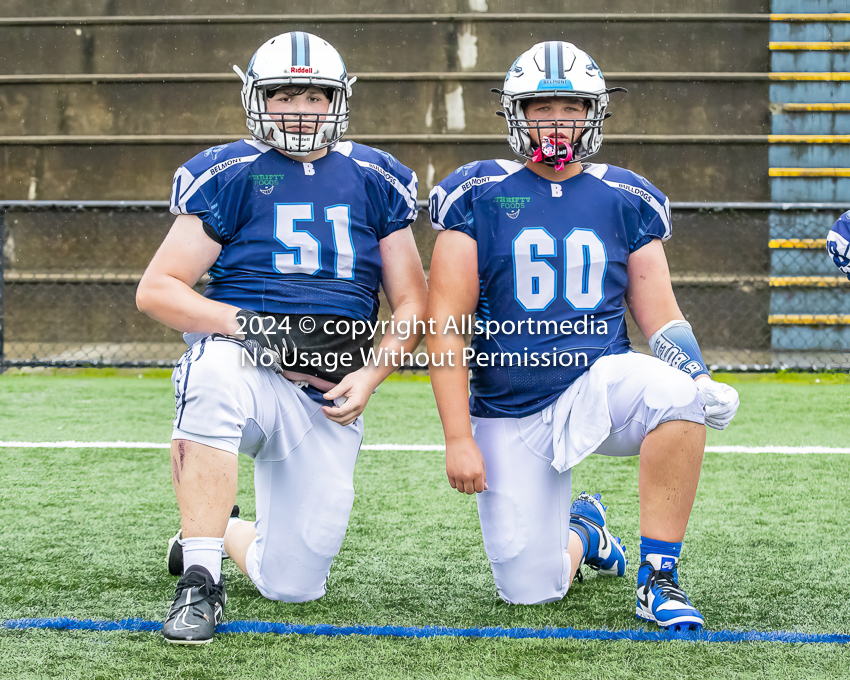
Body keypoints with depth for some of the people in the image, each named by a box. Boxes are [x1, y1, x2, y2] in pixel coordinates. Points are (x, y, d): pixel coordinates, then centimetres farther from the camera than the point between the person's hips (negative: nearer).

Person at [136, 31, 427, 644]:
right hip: (247, 366, -3)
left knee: (293, 585, -1)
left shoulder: (375, 181, 9)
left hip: (330, 401, 3)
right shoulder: (229, 176, 1)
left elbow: (411, 304, 12)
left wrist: (371, 374, -5)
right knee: (216, 376, -42)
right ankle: (199, 582, -31)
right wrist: (250, 326, -17)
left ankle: (213, 534, 36)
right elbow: (157, 289, -3)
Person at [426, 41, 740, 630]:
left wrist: (703, 382, -14)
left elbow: (661, 317, 6)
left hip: (598, 387, 1)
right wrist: (458, 439, -11)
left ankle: (659, 578, -20)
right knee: (531, 592, -5)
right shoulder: (479, 197, -2)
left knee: (676, 391, -34)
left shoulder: (624, 201, 5)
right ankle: (581, 531, 34)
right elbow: (446, 324, -5)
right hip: (509, 420, -1)